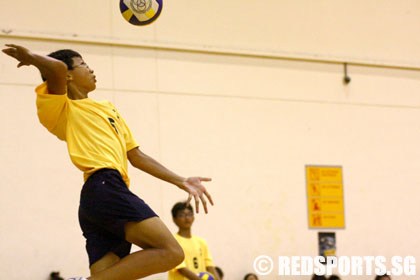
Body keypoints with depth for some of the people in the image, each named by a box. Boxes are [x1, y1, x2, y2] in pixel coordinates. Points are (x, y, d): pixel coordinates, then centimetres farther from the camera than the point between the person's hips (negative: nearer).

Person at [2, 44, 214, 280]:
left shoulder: (107, 108, 31)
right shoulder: (62, 109, 6)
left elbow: (136, 156, 32)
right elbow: (57, 68, -16)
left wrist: (181, 181, 27)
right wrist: (30, 57, 4)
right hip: (105, 188, -9)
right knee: (171, 253, -20)